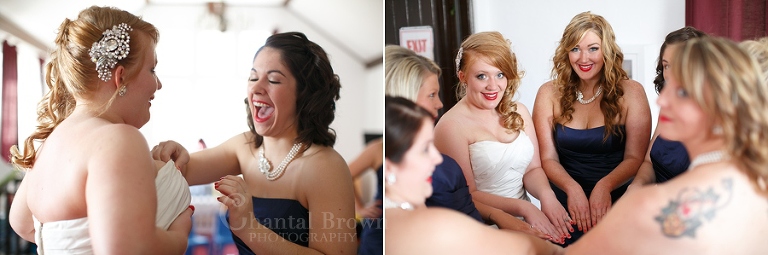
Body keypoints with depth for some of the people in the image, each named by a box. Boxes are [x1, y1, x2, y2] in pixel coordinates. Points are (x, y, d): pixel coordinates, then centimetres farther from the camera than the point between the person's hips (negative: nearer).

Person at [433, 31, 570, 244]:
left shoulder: (518, 112, 9)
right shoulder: (452, 126, -11)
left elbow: (532, 169, 9)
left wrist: (546, 195, -13)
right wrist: (523, 207, -20)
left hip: (525, 223, 6)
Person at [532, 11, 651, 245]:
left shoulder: (630, 92, 0)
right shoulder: (550, 93, 3)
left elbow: (635, 158, -3)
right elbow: (548, 158, 0)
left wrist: (604, 186, -22)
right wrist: (573, 189, -18)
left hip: (615, 204, 0)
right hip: (564, 206, 1)